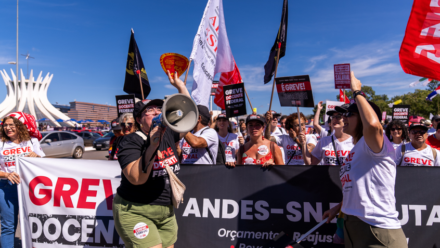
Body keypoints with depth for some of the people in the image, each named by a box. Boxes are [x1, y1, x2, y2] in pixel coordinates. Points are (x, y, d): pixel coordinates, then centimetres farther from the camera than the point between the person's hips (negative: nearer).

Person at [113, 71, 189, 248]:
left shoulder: (168, 134, 2)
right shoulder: (130, 142, -13)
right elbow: (136, 178, -26)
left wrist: (180, 85, 9)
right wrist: (152, 146, -32)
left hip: (166, 212, 6)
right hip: (135, 213, -6)